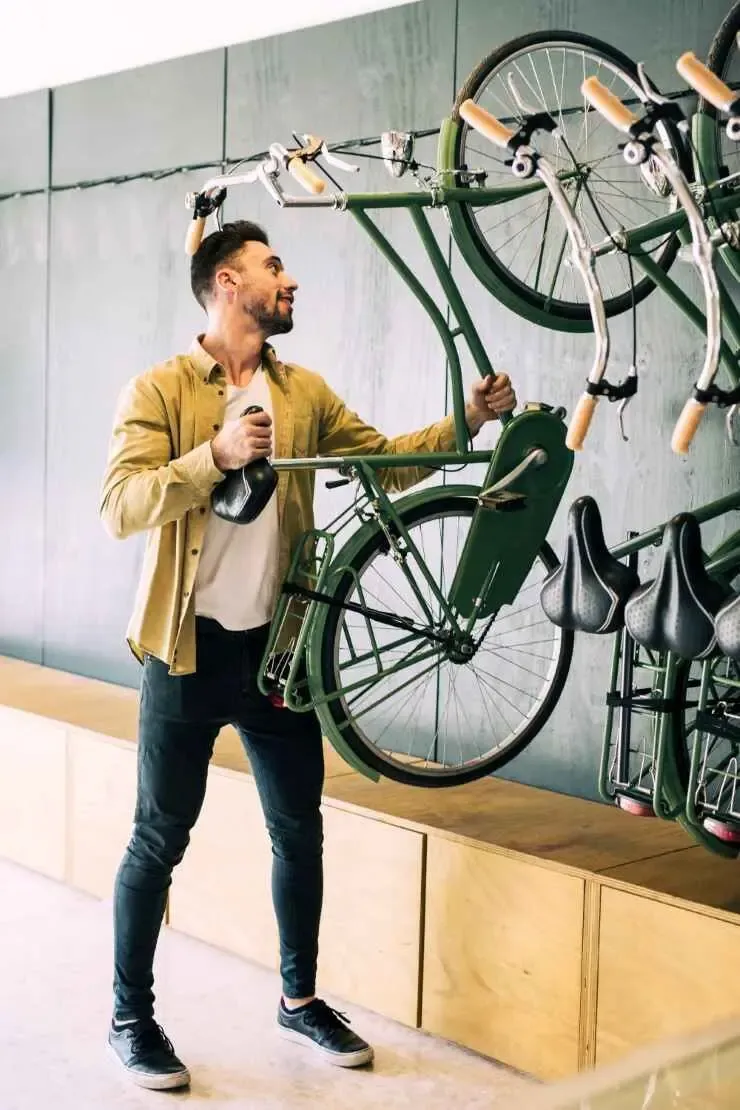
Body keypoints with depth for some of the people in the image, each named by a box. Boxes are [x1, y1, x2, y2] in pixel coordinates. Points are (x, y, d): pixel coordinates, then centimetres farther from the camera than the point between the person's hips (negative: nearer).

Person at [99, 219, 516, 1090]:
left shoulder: (305, 394, 8)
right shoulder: (160, 390, -7)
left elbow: (383, 463, 14)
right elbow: (119, 507, -18)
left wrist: (467, 421, 3)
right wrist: (217, 455, -29)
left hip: (277, 646, 5)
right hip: (189, 650, -4)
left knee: (300, 832, 12)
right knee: (160, 840, 5)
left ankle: (300, 999, 30)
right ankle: (130, 1014, 21)